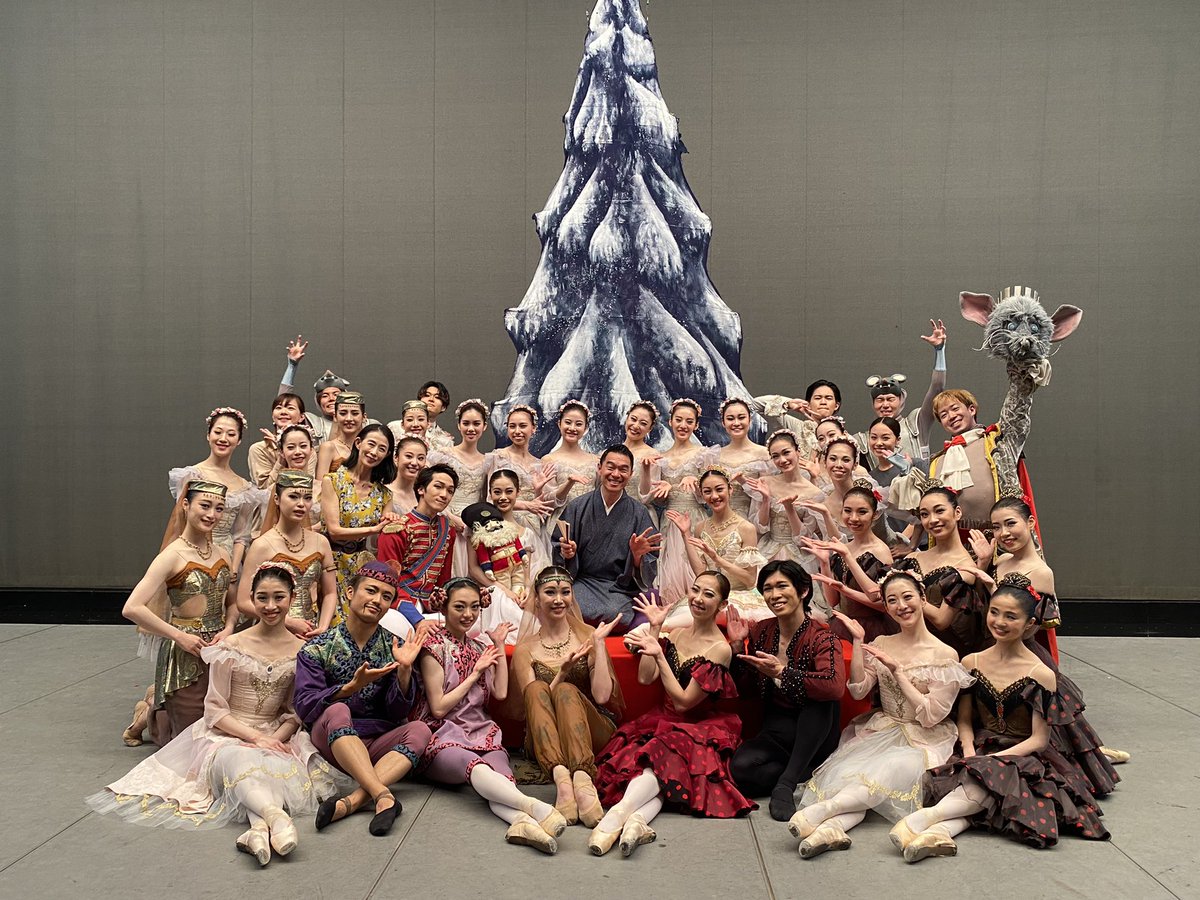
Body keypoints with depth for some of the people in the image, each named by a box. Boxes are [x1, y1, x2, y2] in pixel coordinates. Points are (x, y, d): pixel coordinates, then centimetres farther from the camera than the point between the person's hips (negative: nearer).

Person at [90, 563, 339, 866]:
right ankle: (276, 815, -65)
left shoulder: (301, 651, 3)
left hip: (278, 737, 3)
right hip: (228, 735, -2)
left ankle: (259, 826, -58)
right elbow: (214, 710, -3)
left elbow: (296, 712, 7)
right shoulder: (231, 647, -2)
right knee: (236, 760, -40)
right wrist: (256, 737, -16)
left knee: (282, 768, -36)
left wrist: (277, 738, -15)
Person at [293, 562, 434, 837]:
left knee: (419, 730, -26)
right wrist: (353, 686, -24)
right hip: (330, 741, -2)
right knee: (336, 711, -33)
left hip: (376, 743, 2)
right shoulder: (317, 649, -1)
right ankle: (383, 795, -43)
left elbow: (398, 713, 1)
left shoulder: (394, 648, 6)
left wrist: (404, 670, -16)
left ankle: (352, 801, -40)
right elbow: (305, 707, -11)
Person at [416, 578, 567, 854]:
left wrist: (499, 646, 9)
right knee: (475, 766, -40)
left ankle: (522, 821, -63)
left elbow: (501, 692, 5)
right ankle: (534, 806, -63)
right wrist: (475, 673, -3)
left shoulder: (479, 648, 20)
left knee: (501, 774, -33)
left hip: (481, 734, 5)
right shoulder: (434, 645, 2)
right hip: (443, 737, -4)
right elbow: (438, 707, -4)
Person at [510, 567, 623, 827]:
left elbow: (601, 695, -6)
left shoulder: (587, 636, 7)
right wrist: (563, 670, -16)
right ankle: (561, 777, -50)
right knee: (537, 688, -28)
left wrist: (599, 643, -9)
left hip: (593, 734, 0)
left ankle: (582, 778, -53)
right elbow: (535, 699, -4)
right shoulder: (525, 650, 8)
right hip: (543, 742, 1)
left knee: (566, 690, -30)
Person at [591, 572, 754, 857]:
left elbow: (683, 702, -14)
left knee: (661, 754, -35)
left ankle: (616, 815, -54)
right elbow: (645, 678, -2)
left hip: (701, 729, -5)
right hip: (664, 721, 5)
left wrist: (659, 655, -19)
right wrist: (654, 629, -2)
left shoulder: (720, 649, -11)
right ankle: (637, 818, -53)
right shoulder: (675, 634, 9)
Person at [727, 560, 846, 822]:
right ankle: (811, 775, -10)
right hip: (777, 731, 3)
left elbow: (835, 687, -36)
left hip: (814, 735, -3)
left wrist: (782, 672, -37)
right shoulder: (760, 631, 1)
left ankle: (786, 783, -30)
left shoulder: (821, 638, -15)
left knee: (821, 700, -36)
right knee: (740, 766, -29)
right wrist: (738, 646, -5)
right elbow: (747, 689, 8)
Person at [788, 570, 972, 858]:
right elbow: (858, 690, -2)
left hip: (924, 739, -4)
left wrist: (897, 670, -14)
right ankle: (832, 825, -53)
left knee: (896, 768, -37)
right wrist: (858, 641, -7)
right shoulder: (881, 645, 9)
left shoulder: (945, 655, -4)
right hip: (881, 732, 4)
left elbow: (931, 715, -10)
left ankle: (822, 809, -49)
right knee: (848, 767, -29)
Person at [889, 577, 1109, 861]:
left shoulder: (1041, 675, -8)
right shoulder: (971, 663, 5)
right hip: (981, 751, 3)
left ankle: (924, 817, -43)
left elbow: (1038, 739, -7)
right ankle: (941, 829, -50)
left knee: (993, 777, -37)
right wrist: (969, 750, -10)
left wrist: (995, 758, -19)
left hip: (1024, 757, -3)